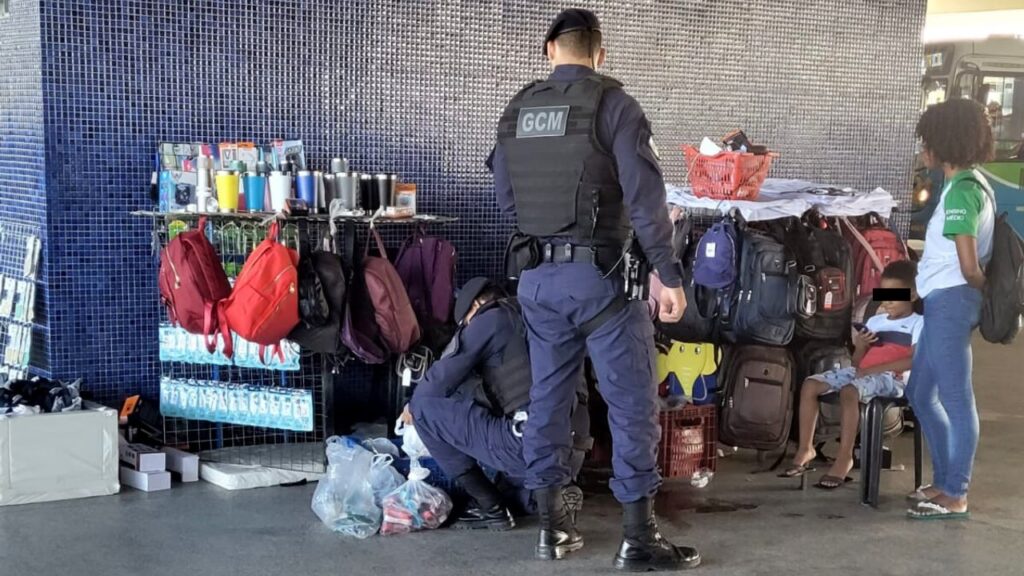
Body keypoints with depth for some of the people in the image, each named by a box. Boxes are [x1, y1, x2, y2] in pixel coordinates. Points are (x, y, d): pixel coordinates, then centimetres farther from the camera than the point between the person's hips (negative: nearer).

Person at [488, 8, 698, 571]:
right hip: (599, 273, -5)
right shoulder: (612, 104, -9)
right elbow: (645, 195, -15)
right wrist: (669, 275, -11)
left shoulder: (516, 111, 7)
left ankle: (550, 525, 20)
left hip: (536, 275, 6)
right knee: (632, 400, 1)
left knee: (548, 395, 13)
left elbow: (505, 196, 15)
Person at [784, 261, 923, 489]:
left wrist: (873, 369, -18)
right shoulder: (875, 321, 21)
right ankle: (806, 449, -6)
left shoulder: (918, 323, 1)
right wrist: (859, 347, -3)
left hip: (891, 378, -7)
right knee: (810, 385, -11)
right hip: (861, 373, 7)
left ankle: (844, 458, -28)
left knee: (849, 392, -36)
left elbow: (915, 360, -15)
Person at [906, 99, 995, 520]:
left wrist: (982, 289, -3)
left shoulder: (960, 190, -16)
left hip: (950, 300, -10)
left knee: (956, 399, -3)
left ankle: (955, 496, 5)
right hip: (944, 302, 10)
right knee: (921, 394, 17)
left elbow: (969, 266, -20)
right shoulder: (972, 183, 15)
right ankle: (944, 481, 27)